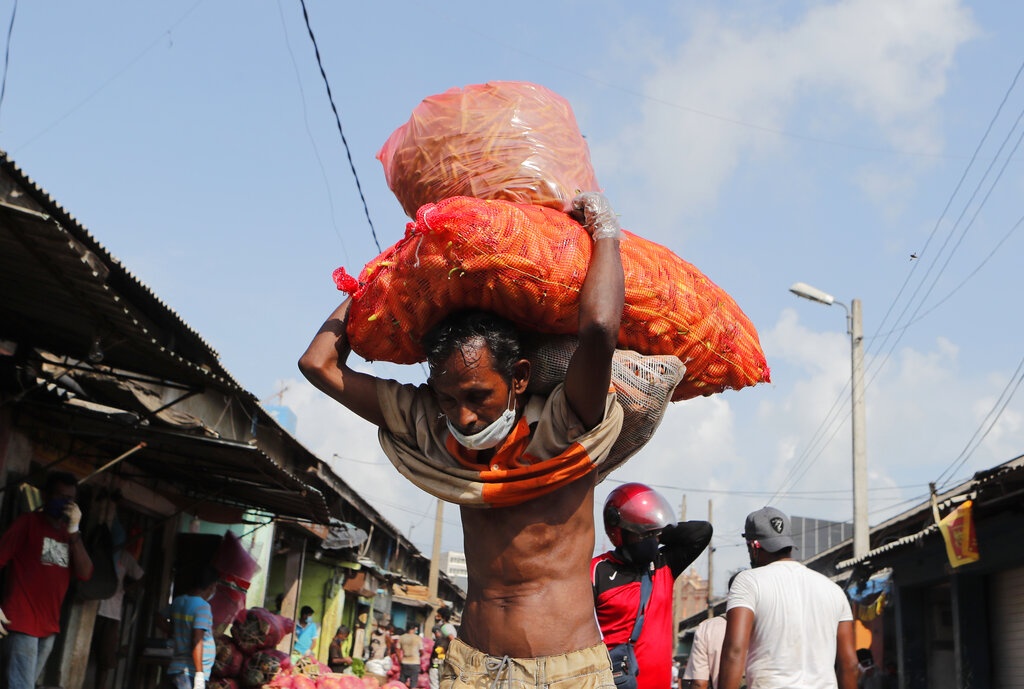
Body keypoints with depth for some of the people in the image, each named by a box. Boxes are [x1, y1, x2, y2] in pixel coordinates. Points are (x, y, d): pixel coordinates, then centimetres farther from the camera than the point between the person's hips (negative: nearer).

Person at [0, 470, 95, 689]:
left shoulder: (69, 533, 14)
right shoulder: (29, 522, -1)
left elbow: (85, 573, 2)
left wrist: (74, 531, -6)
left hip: (50, 625, 6)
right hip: (23, 622, -6)